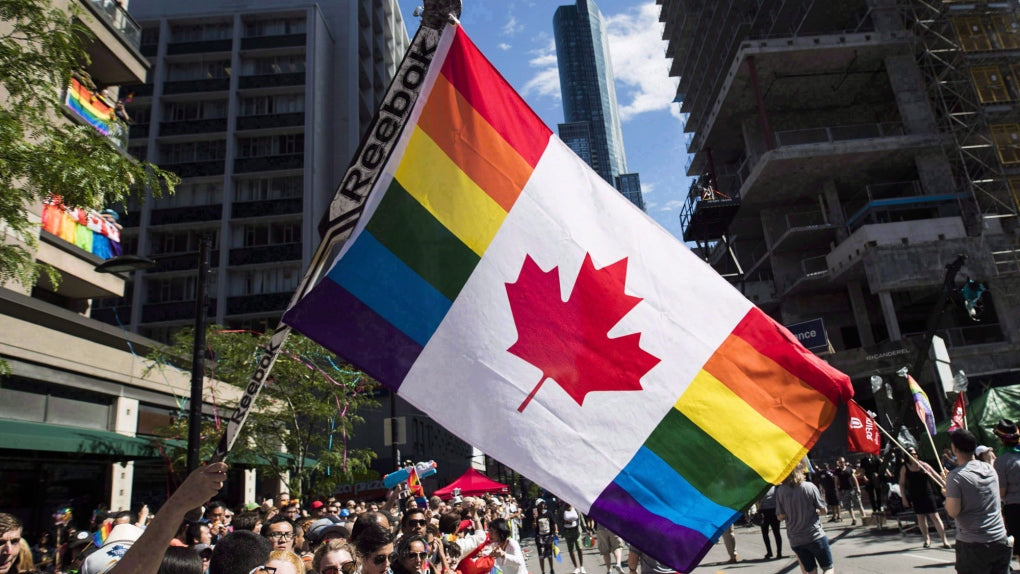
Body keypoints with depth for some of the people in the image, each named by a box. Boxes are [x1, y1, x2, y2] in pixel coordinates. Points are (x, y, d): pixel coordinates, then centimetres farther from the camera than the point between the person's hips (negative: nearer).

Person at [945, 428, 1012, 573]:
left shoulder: (955, 476, -16)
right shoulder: (990, 469, 4)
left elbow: (953, 512, -17)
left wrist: (947, 494, 0)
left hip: (972, 545, -6)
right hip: (1001, 542, 6)